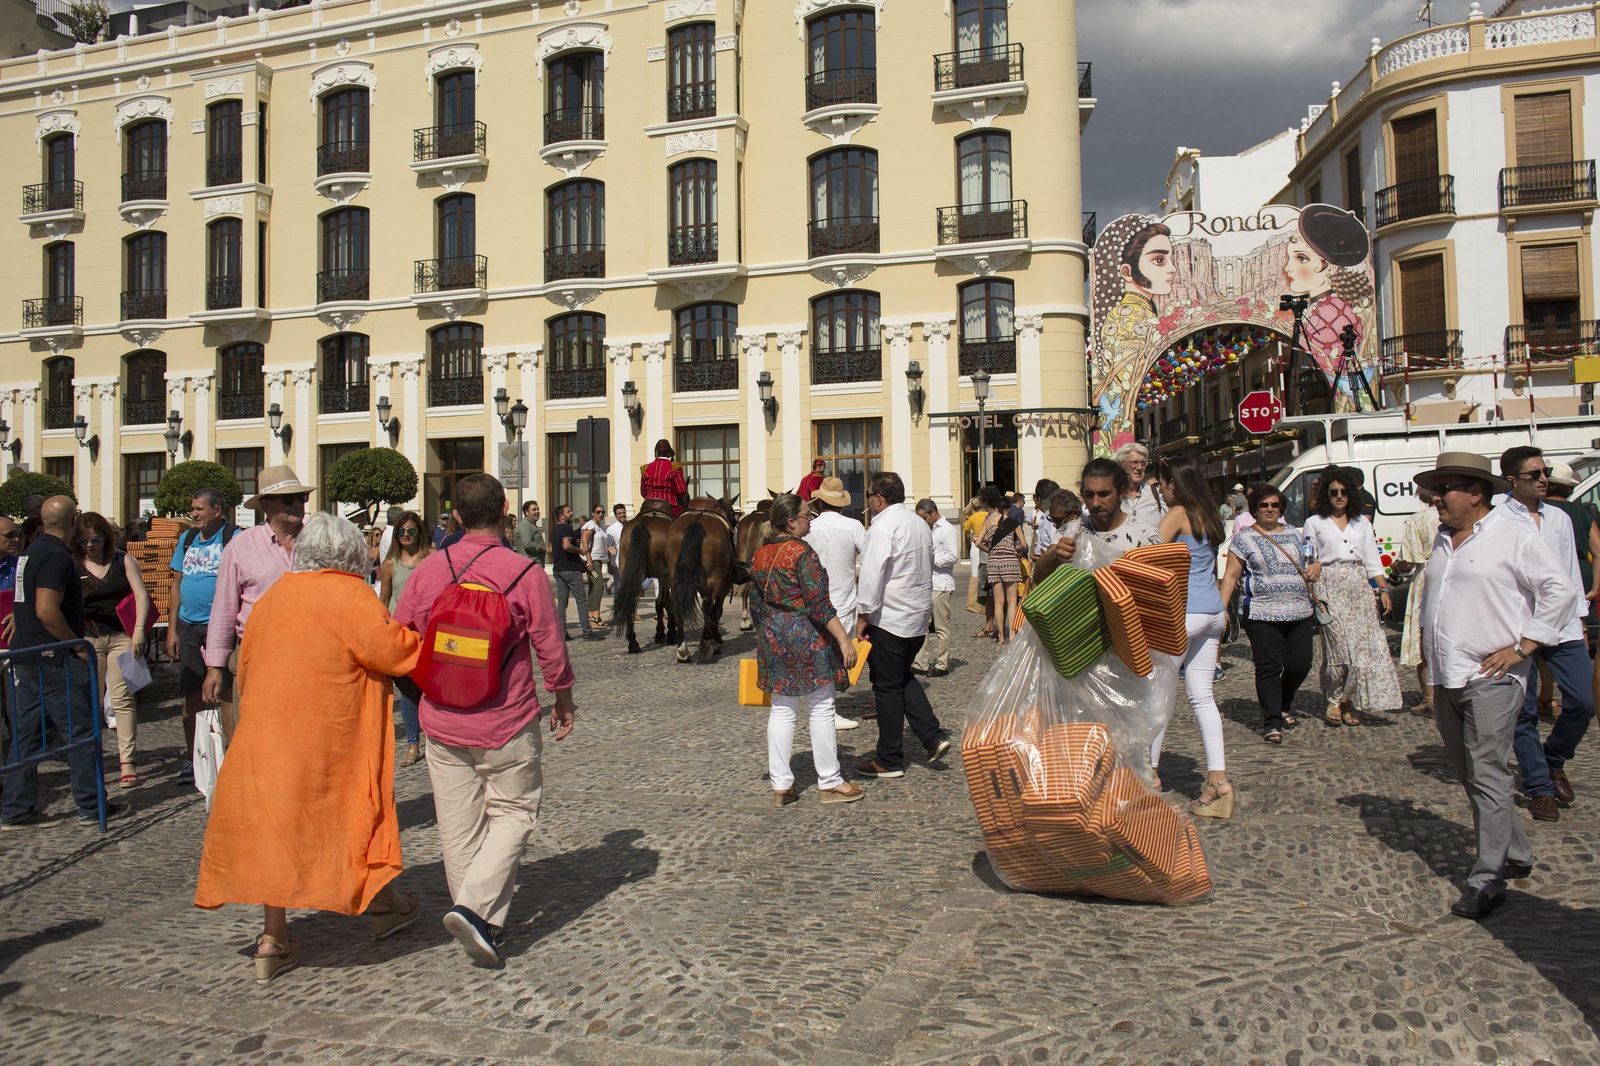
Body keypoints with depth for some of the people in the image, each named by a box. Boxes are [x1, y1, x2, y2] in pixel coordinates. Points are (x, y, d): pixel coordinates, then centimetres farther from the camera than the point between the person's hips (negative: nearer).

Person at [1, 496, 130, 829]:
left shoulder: (32, 551, 14)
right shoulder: (57, 556, -17)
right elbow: (47, 611, -26)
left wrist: (79, 624, 24)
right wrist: (78, 644, -14)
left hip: (27, 658, 10)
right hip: (54, 660, -10)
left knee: (27, 734, 12)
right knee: (81, 732, -1)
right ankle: (91, 807, 5)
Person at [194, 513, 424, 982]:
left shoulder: (271, 597, 11)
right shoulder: (350, 597, -10)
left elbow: (246, 664, 17)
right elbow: (394, 649, -18)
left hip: (266, 733, 5)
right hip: (331, 740, -5)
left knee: (276, 825, 10)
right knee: (358, 814, 11)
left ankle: (273, 939, 10)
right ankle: (383, 905, 28)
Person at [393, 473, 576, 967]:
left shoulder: (428, 570, -3)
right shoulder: (526, 573, -13)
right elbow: (551, 651, -7)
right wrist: (564, 703, 9)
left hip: (442, 722, 3)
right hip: (507, 724, -3)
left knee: (459, 826, 13)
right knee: (513, 814, 11)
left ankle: (485, 924, 23)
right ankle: (474, 905, -5)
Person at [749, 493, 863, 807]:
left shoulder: (759, 556, 8)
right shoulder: (802, 552, -13)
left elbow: (756, 605, 14)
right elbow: (819, 604, -18)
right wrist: (844, 639, -16)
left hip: (772, 639, 7)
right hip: (807, 638, -7)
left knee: (782, 709, 11)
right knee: (821, 709, 3)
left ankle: (781, 784, 14)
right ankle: (830, 783, 12)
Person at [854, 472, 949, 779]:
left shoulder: (883, 526, -16)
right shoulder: (920, 523, 12)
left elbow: (872, 574, -21)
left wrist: (864, 615, -13)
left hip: (889, 619, -8)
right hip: (919, 617, 8)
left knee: (888, 687, 1)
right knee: (904, 678, 22)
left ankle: (889, 761, 9)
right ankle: (934, 736, 11)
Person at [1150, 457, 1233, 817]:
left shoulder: (1178, 514, -8)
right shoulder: (1208, 515, 16)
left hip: (1183, 612, -8)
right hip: (1213, 612, 8)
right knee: (1202, 696, 8)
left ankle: (1149, 771, 4)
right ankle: (1218, 780, 3)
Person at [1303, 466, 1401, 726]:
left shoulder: (1361, 523, 16)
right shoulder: (1314, 523, 7)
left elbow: (1372, 561, 15)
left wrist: (1383, 590, 5)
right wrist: (1313, 595, -7)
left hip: (1359, 587, 4)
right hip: (1331, 587, -4)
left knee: (1365, 644, -3)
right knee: (1340, 644, -13)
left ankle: (1348, 703, 6)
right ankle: (1335, 700, 0)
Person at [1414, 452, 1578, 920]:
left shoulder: (1514, 535, -5)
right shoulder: (1443, 538, 15)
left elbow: (1560, 593, -8)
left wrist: (1520, 648, -11)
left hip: (1490, 678, -7)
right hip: (1446, 678, 7)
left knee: (1487, 777, -8)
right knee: (1471, 776, 14)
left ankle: (1487, 880, -3)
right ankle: (1515, 855, 30)